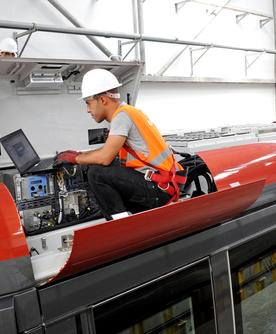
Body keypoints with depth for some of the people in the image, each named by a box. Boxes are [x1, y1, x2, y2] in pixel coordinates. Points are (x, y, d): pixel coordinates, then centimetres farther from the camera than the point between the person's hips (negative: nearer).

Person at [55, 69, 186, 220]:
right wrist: (79, 154, 16)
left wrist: (75, 158, -4)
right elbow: (109, 149, 24)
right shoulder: (127, 112, 14)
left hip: (159, 188, -10)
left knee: (96, 173, -16)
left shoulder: (122, 114, -14)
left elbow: (105, 158, -21)